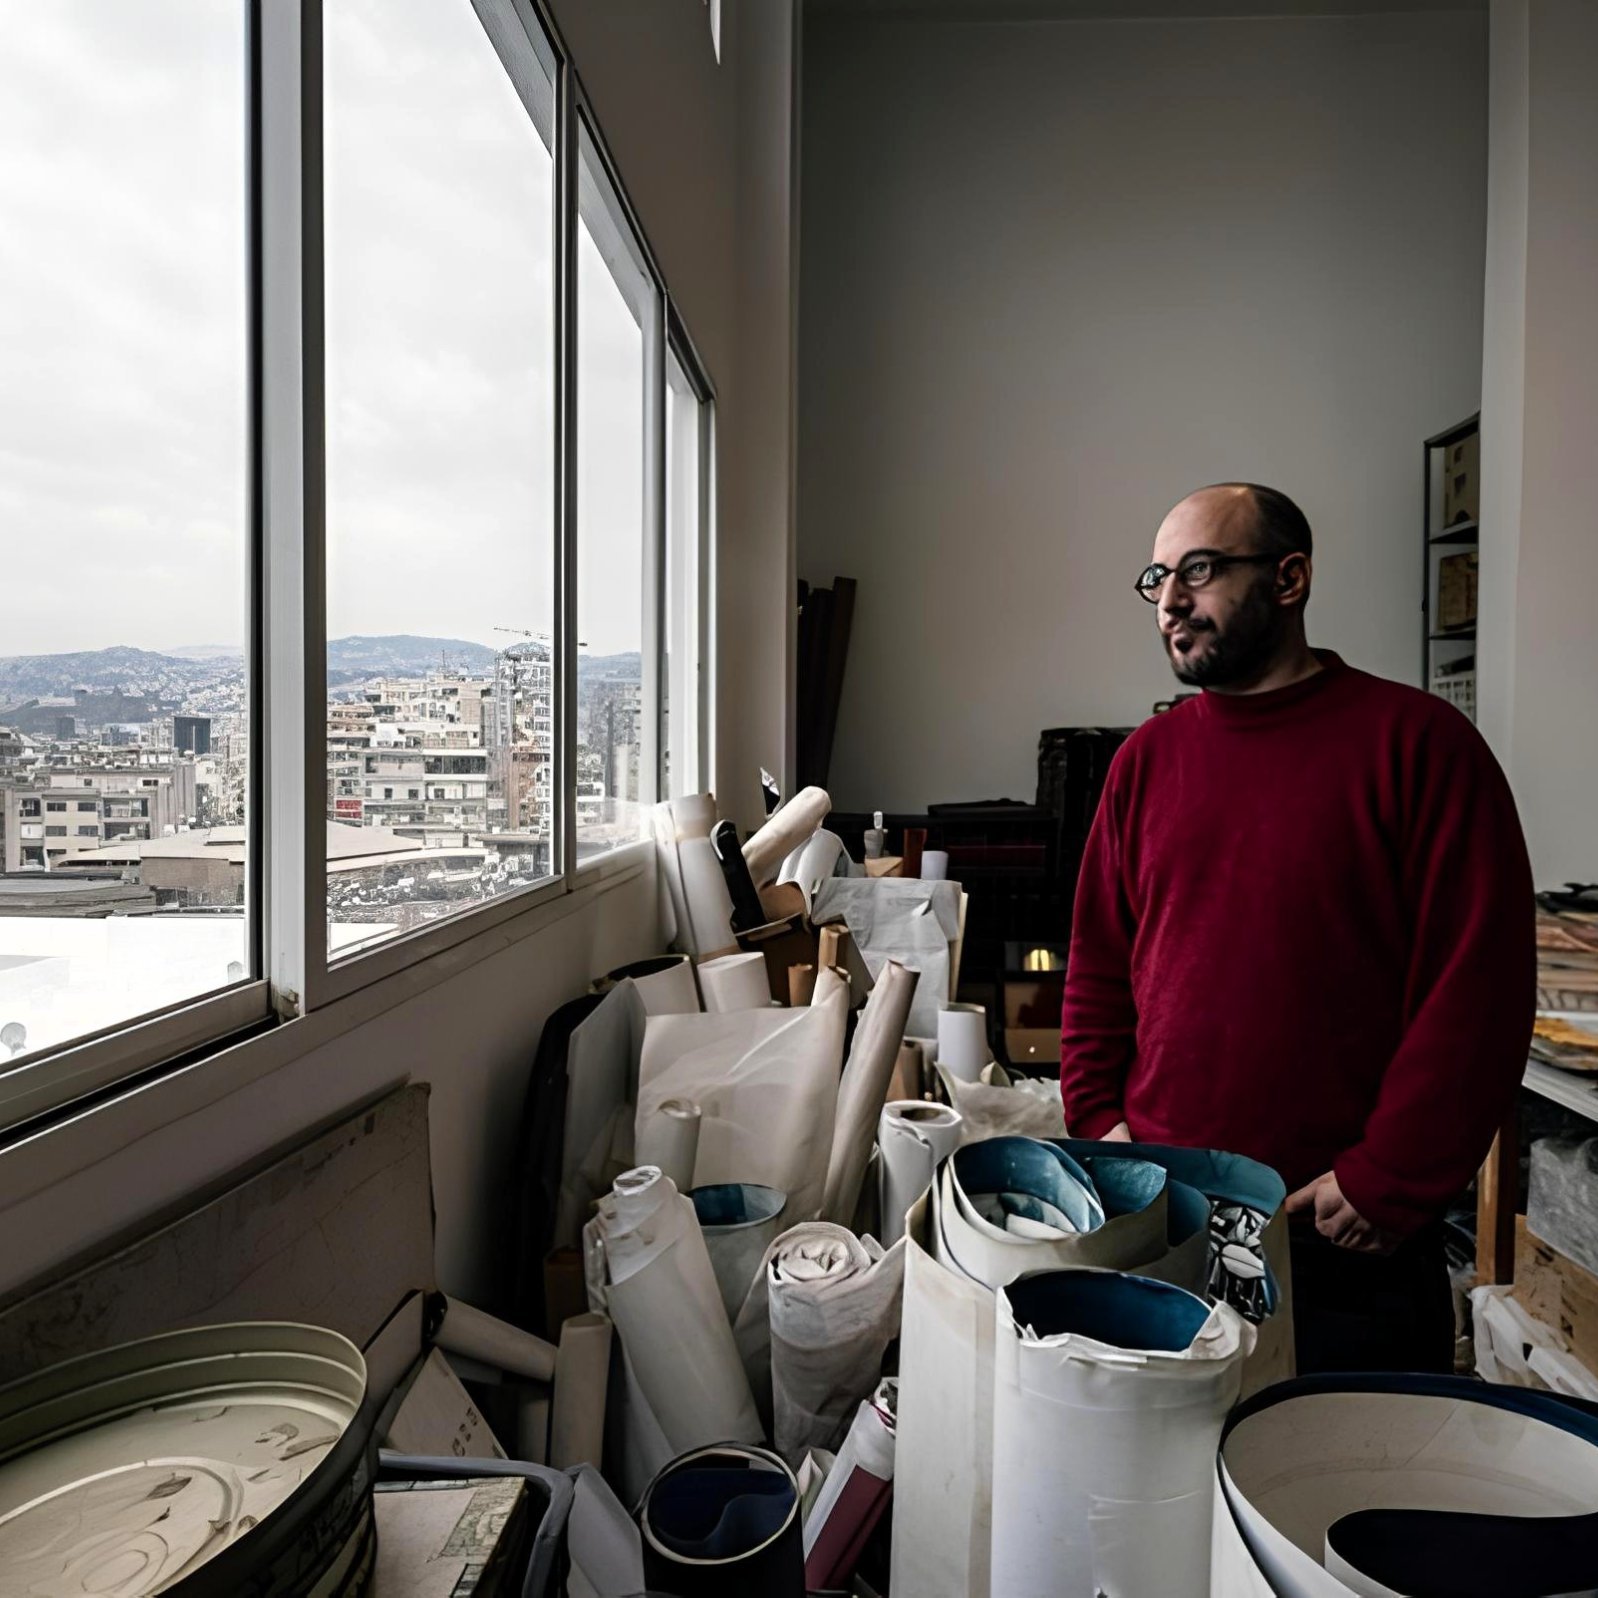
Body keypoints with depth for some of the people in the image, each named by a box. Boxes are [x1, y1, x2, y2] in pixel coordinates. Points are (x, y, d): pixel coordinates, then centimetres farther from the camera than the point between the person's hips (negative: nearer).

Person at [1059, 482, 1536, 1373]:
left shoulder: (1415, 741, -7)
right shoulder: (1146, 759, 6)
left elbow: (1481, 984, -11)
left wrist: (1390, 1181, -12)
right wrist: (1100, 1121, 1)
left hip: (1347, 1240, -3)